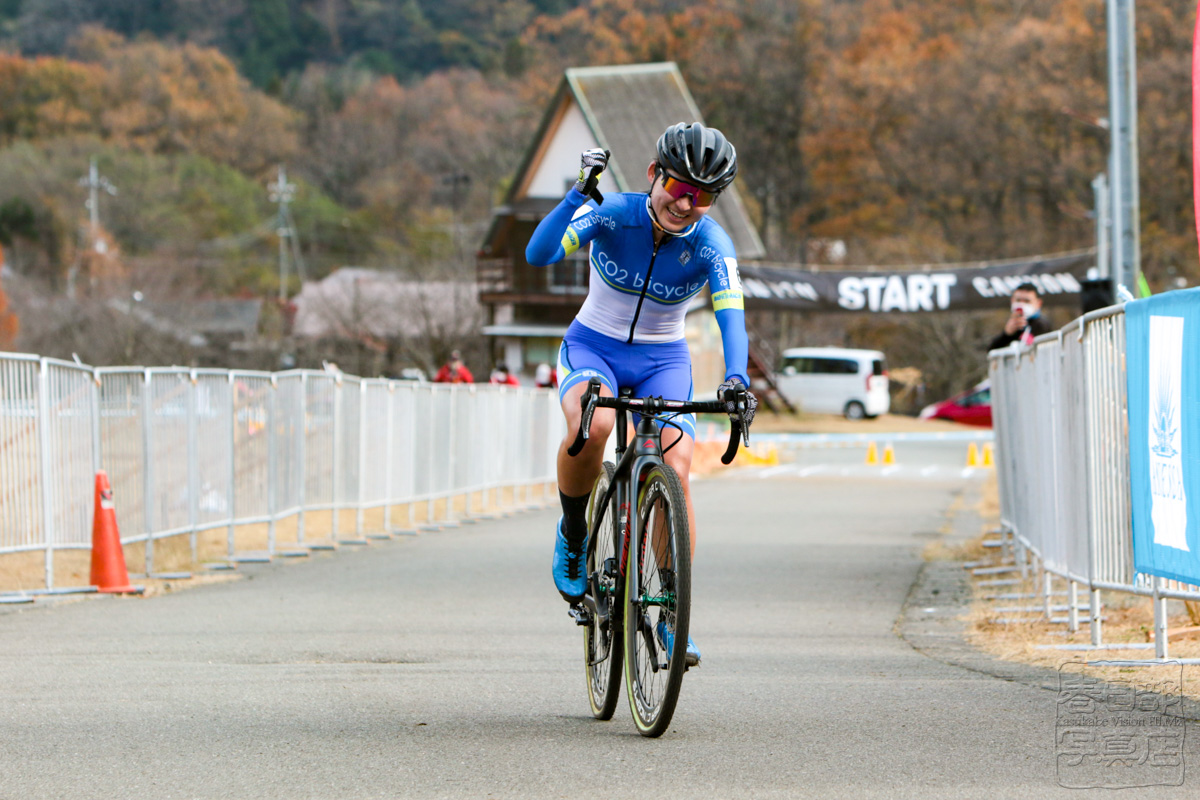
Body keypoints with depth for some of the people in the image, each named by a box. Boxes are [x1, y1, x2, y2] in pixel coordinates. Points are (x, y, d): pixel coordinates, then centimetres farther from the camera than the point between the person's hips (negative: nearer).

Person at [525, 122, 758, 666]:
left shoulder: (711, 245, -17)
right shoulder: (612, 214, -18)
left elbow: (730, 314, -31)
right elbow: (538, 254, -31)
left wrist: (735, 378, -50)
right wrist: (578, 195, -45)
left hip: (663, 361, 1)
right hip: (592, 347, -1)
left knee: (675, 470, -21)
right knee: (592, 425, -35)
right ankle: (573, 533, -7)